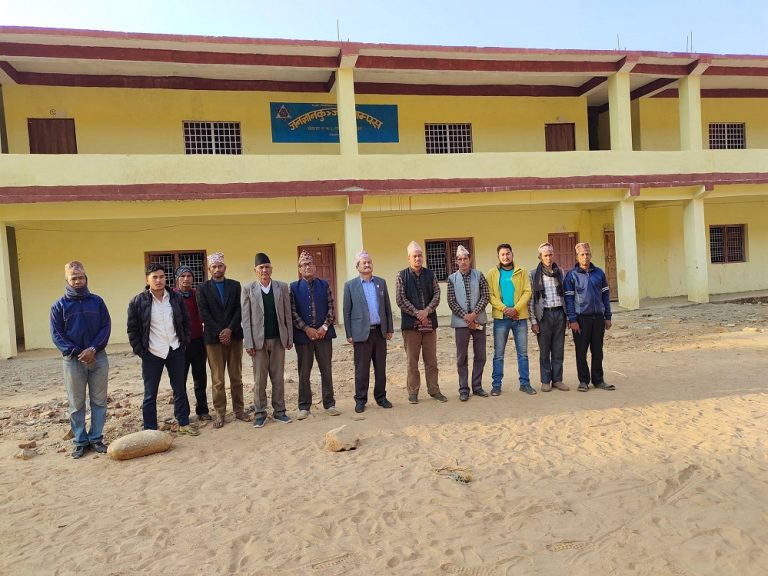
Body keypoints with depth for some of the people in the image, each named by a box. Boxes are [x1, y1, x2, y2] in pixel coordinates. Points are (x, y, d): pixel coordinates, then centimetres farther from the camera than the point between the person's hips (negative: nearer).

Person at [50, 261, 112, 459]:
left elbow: (106, 327, 0)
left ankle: (96, 438, 17)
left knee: (99, 401, 6)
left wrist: (93, 349, -13)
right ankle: (80, 441, 17)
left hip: (98, 358, 1)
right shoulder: (59, 305, 0)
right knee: (76, 404, 6)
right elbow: (56, 334, -2)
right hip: (73, 360, -1)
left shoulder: (97, 301, 3)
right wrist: (76, 352, -13)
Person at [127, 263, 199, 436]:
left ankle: (183, 423, 24)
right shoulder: (138, 301, -5)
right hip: (151, 354, -3)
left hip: (175, 351, 3)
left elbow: (186, 321, 11)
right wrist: (139, 349, -5)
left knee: (180, 389, 11)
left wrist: (185, 341, 4)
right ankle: (150, 430, 17)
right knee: (150, 394, 6)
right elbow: (132, 328, -1)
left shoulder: (176, 298, 3)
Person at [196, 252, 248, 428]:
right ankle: (220, 413, 12)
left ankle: (239, 410, 17)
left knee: (236, 377, 7)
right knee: (217, 379, 2)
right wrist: (220, 333, -11)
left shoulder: (235, 285, 8)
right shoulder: (202, 288, 3)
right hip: (213, 338, -1)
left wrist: (230, 329, -12)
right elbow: (204, 314, -4)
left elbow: (239, 310, 1)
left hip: (234, 336, 2)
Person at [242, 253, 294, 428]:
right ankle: (260, 413, 16)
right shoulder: (248, 289, 1)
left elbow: (287, 314, 5)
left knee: (278, 377, 9)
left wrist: (290, 338, 2)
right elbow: (246, 318, -2)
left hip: (278, 339, 1)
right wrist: (249, 343, -7)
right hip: (259, 340, -1)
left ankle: (279, 410, 19)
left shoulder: (282, 287, 5)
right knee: (259, 379, 5)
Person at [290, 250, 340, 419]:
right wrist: (307, 329, -12)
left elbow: (331, 308, 2)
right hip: (303, 335, -1)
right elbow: (292, 312, -4)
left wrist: (324, 327, -10)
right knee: (304, 372, 7)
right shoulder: (293, 287, 2)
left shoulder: (324, 285, 5)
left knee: (326, 370, 7)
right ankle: (304, 406, 19)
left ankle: (329, 404, 19)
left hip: (323, 334, 1)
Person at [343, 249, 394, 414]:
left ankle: (381, 397, 22)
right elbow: (347, 312, 0)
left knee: (381, 367, 10)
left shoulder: (381, 282, 9)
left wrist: (390, 329, 7)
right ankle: (360, 400, 15)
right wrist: (349, 334, -4)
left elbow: (387, 307, 11)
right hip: (362, 332, -3)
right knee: (361, 369, 3)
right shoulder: (350, 285, 0)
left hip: (380, 331, 3)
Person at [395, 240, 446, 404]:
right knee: (412, 361, 4)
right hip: (411, 323, -2)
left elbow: (437, 295, 2)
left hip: (429, 322, 3)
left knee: (431, 360, 9)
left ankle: (434, 389, 19)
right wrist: (417, 313, -12)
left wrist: (426, 311, -13)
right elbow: (400, 300, -7)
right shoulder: (402, 276, -1)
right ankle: (413, 392, 14)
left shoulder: (430, 274, 8)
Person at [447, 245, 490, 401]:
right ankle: (464, 389, 13)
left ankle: (477, 386, 21)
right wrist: (466, 317, -11)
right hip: (461, 322, -1)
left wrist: (474, 314, -14)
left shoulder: (479, 275, 2)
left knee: (480, 356, 8)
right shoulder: (452, 278, 1)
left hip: (479, 320, 1)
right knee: (462, 357, 4)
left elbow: (485, 297, -2)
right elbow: (451, 302, -3)